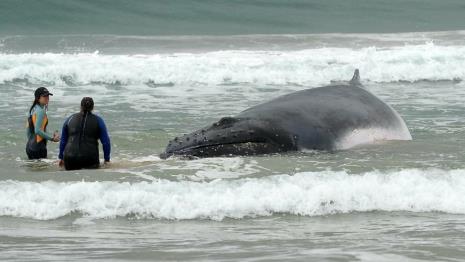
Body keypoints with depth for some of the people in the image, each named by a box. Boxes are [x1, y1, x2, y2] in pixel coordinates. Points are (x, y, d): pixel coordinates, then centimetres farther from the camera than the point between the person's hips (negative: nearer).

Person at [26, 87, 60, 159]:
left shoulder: (33, 109, 13)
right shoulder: (41, 111, -14)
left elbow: (28, 128, 18)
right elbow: (37, 130, -22)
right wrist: (52, 138, -16)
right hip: (38, 147, -10)